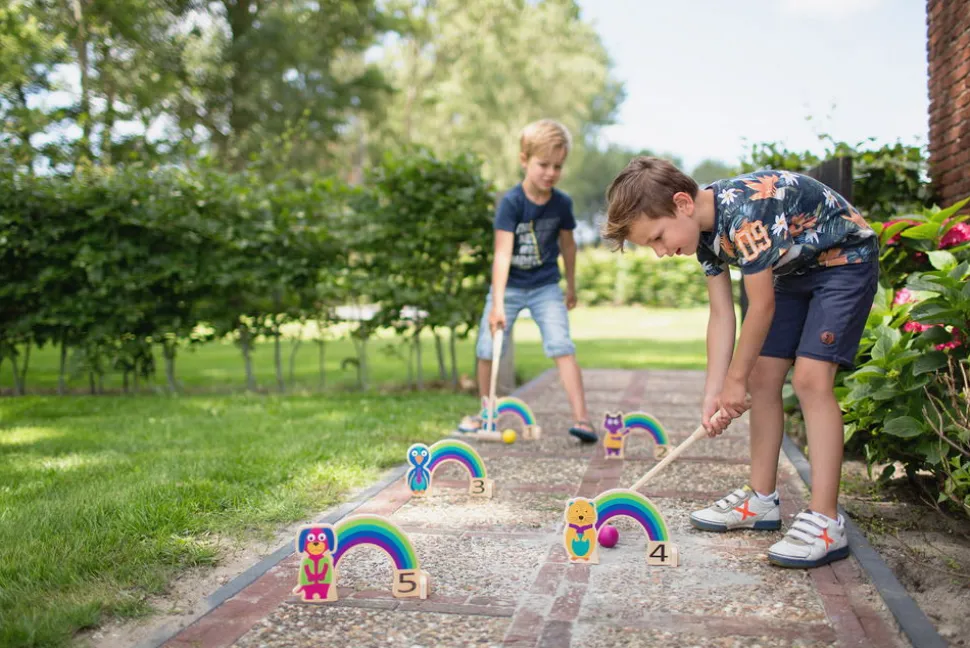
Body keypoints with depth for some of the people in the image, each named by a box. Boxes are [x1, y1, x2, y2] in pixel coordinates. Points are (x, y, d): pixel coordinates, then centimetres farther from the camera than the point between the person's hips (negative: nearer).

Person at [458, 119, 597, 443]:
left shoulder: (562, 203, -7)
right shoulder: (511, 202, -19)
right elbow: (502, 253, -26)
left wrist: (571, 287, 20)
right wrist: (497, 303, -33)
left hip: (545, 287, 1)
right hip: (508, 286, -1)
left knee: (562, 348, -15)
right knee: (487, 348, -1)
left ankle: (581, 418, -14)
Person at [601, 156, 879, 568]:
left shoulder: (743, 211, -34)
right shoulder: (704, 232, -7)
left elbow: (762, 305, -27)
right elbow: (721, 315, -5)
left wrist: (735, 379, -15)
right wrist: (713, 394, -11)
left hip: (844, 260, -9)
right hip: (792, 269, 9)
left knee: (810, 377, -20)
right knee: (762, 376, 5)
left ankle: (825, 523, -19)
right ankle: (761, 500, 16)